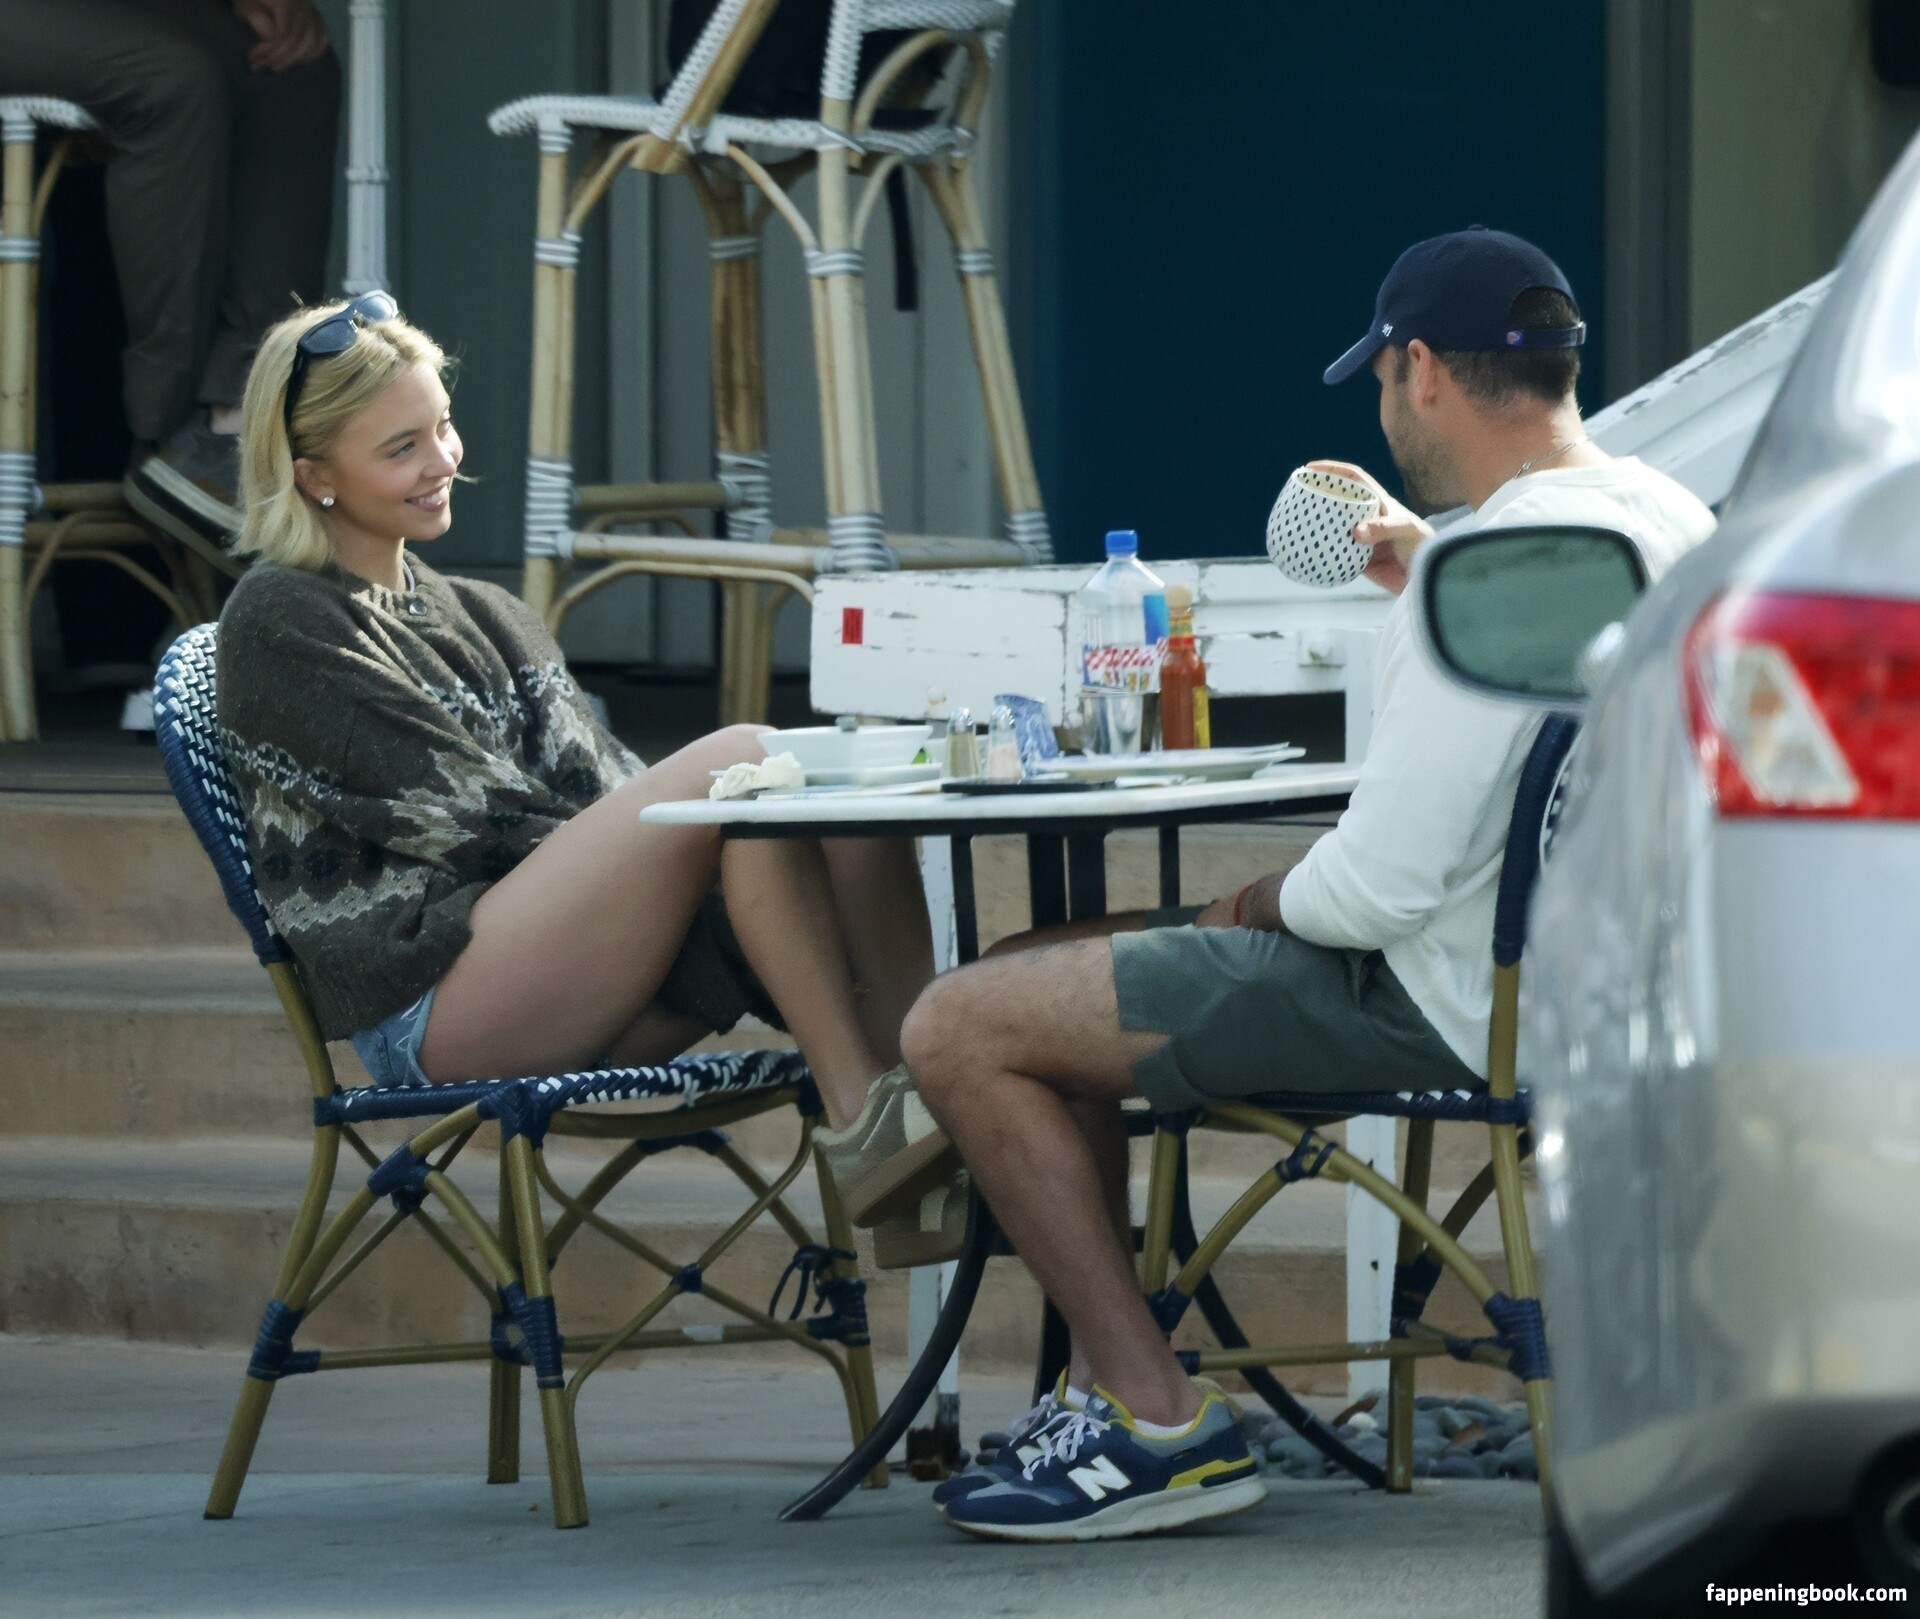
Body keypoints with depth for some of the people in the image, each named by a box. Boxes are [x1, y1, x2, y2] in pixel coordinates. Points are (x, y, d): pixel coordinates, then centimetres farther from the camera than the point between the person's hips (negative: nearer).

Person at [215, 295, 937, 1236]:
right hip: (428, 1009, -7)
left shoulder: (486, 622, 25)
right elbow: (457, 816, -7)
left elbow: (598, 795, 13)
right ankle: (859, 1105, -26)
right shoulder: (283, 624, 2)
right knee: (739, 762, -25)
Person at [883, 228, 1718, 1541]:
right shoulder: (1670, 513, 4)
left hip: (1442, 1008, -11)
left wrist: (1259, 904, -6)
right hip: (1551, 967, 11)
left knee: (961, 1029, -8)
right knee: (1056, 970, 22)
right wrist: (1430, 576, 24)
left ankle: (1161, 1421, -5)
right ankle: (1107, 1389, 19)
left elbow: (1380, 888, -26)